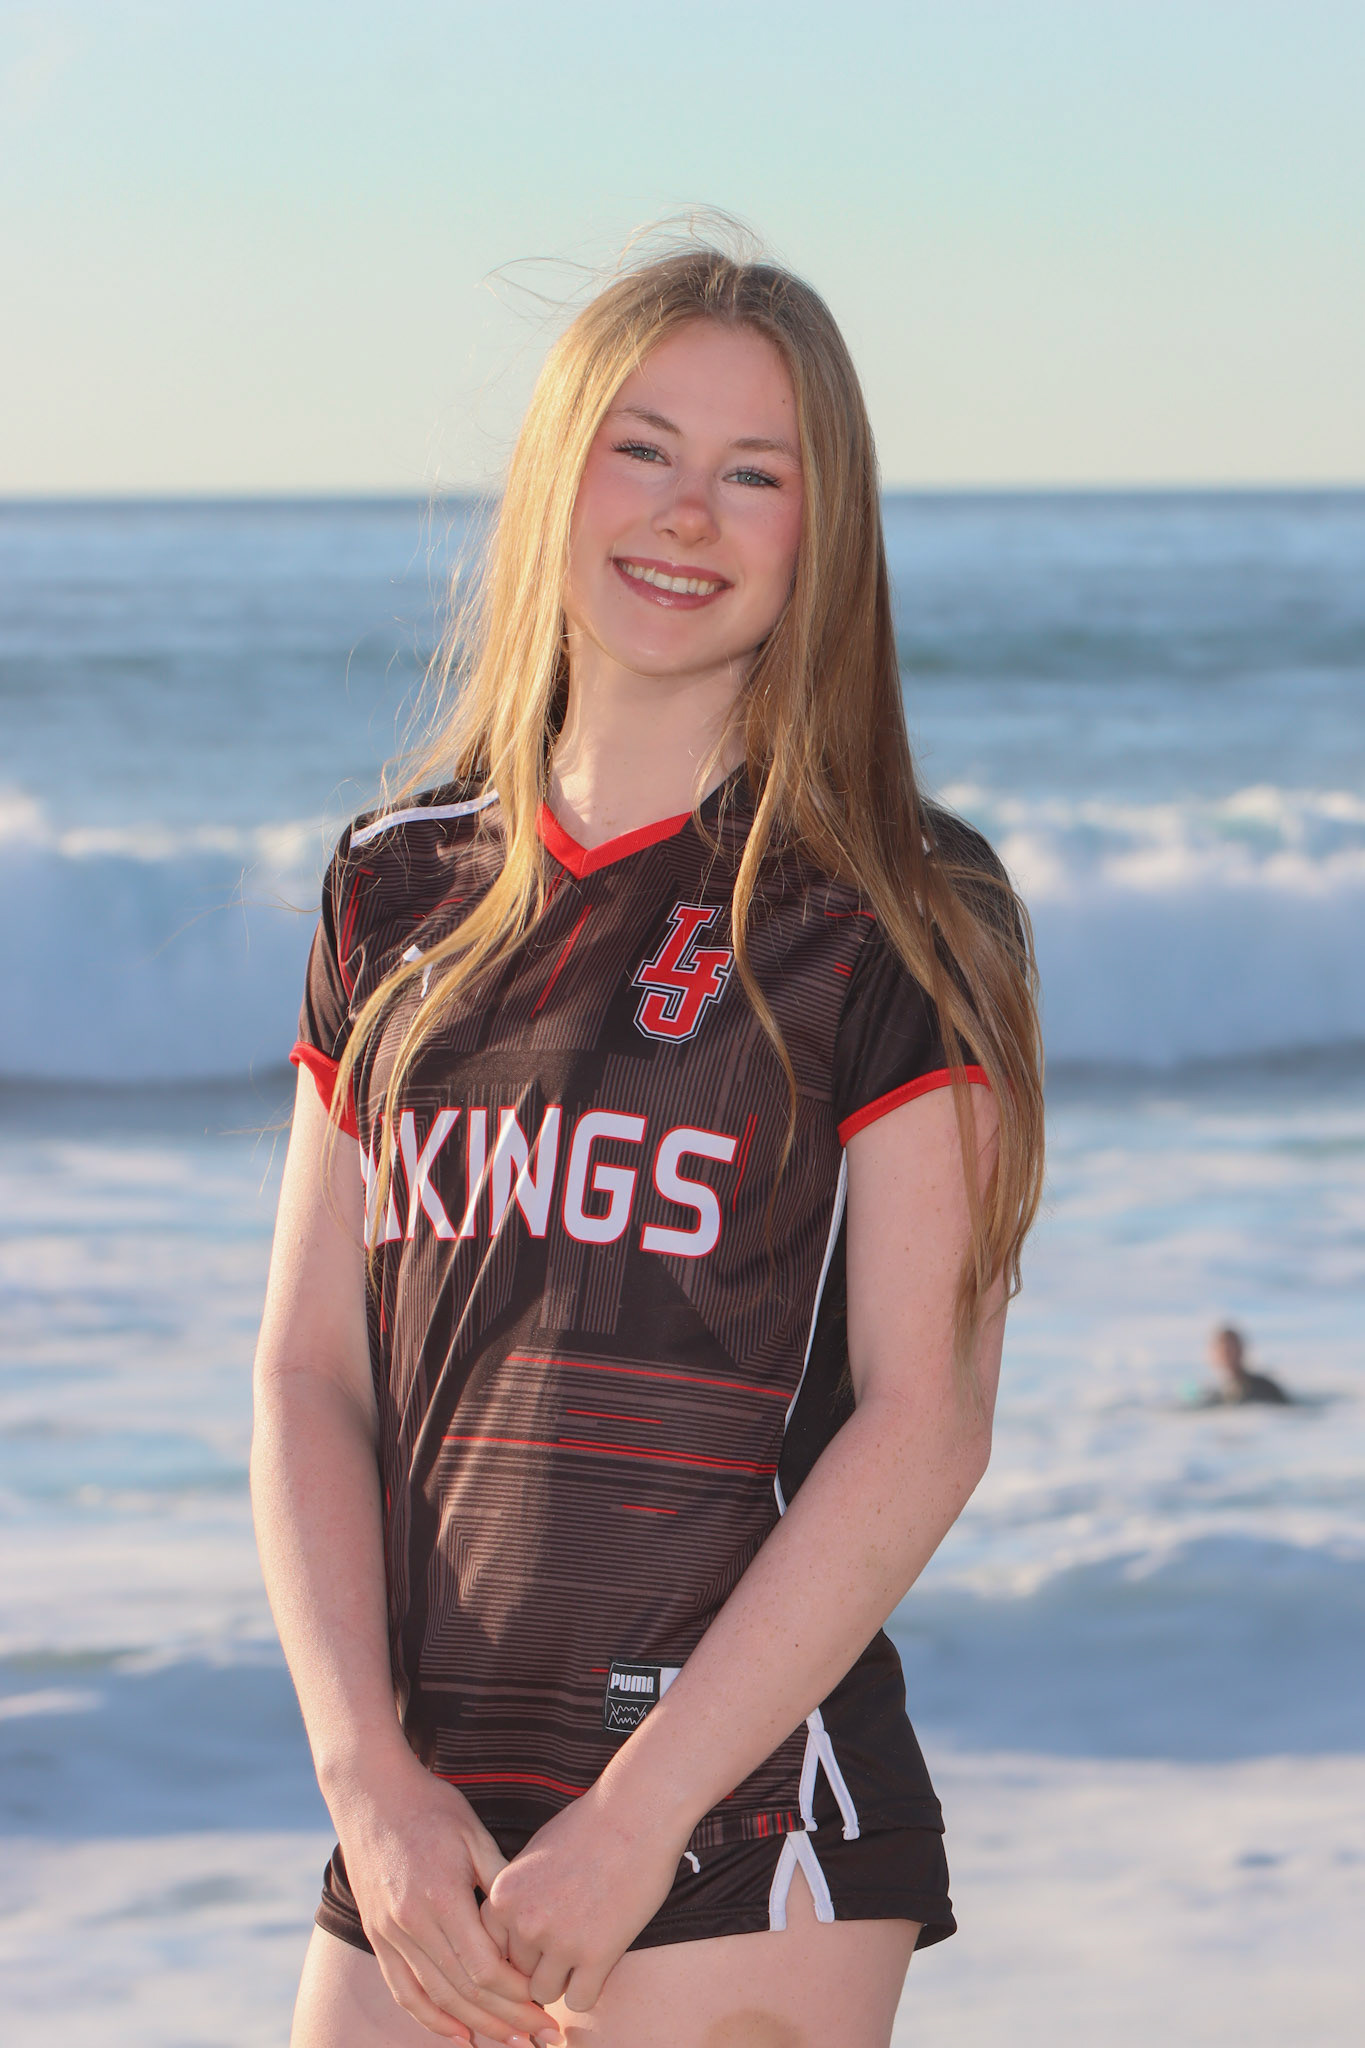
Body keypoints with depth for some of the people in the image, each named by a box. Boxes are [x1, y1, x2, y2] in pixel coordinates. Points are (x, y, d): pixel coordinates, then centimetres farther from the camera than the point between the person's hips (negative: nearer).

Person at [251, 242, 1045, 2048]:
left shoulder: (895, 916, -2)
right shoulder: (405, 893, 11)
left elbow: (925, 1423, -8)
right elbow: (310, 1373, 7)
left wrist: (638, 1816, -13)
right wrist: (369, 1771, -6)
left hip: (743, 1823, -4)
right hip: (424, 1826, 4)